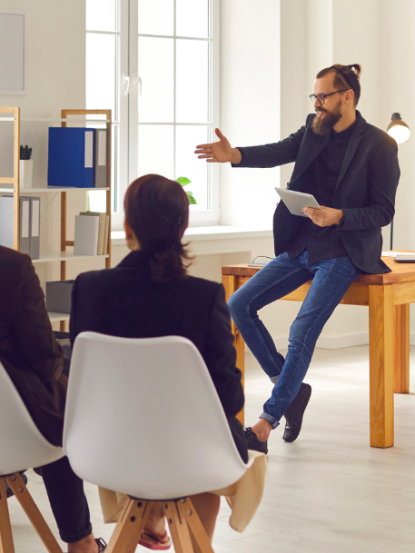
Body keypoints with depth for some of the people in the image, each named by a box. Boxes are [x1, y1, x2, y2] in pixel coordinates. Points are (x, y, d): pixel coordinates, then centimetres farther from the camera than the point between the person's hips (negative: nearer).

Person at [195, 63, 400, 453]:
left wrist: (338, 216, -24)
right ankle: (290, 388, 7)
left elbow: (383, 212, -9)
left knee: (302, 332, -21)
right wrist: (233, 155, -28)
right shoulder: (314, 131, 8)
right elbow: (278, 152, -9)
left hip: (342, 253, -7)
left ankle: (266, 424, -15)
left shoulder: (379, 146, -8)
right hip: (300, 247, 7)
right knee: (238, 305, -4)